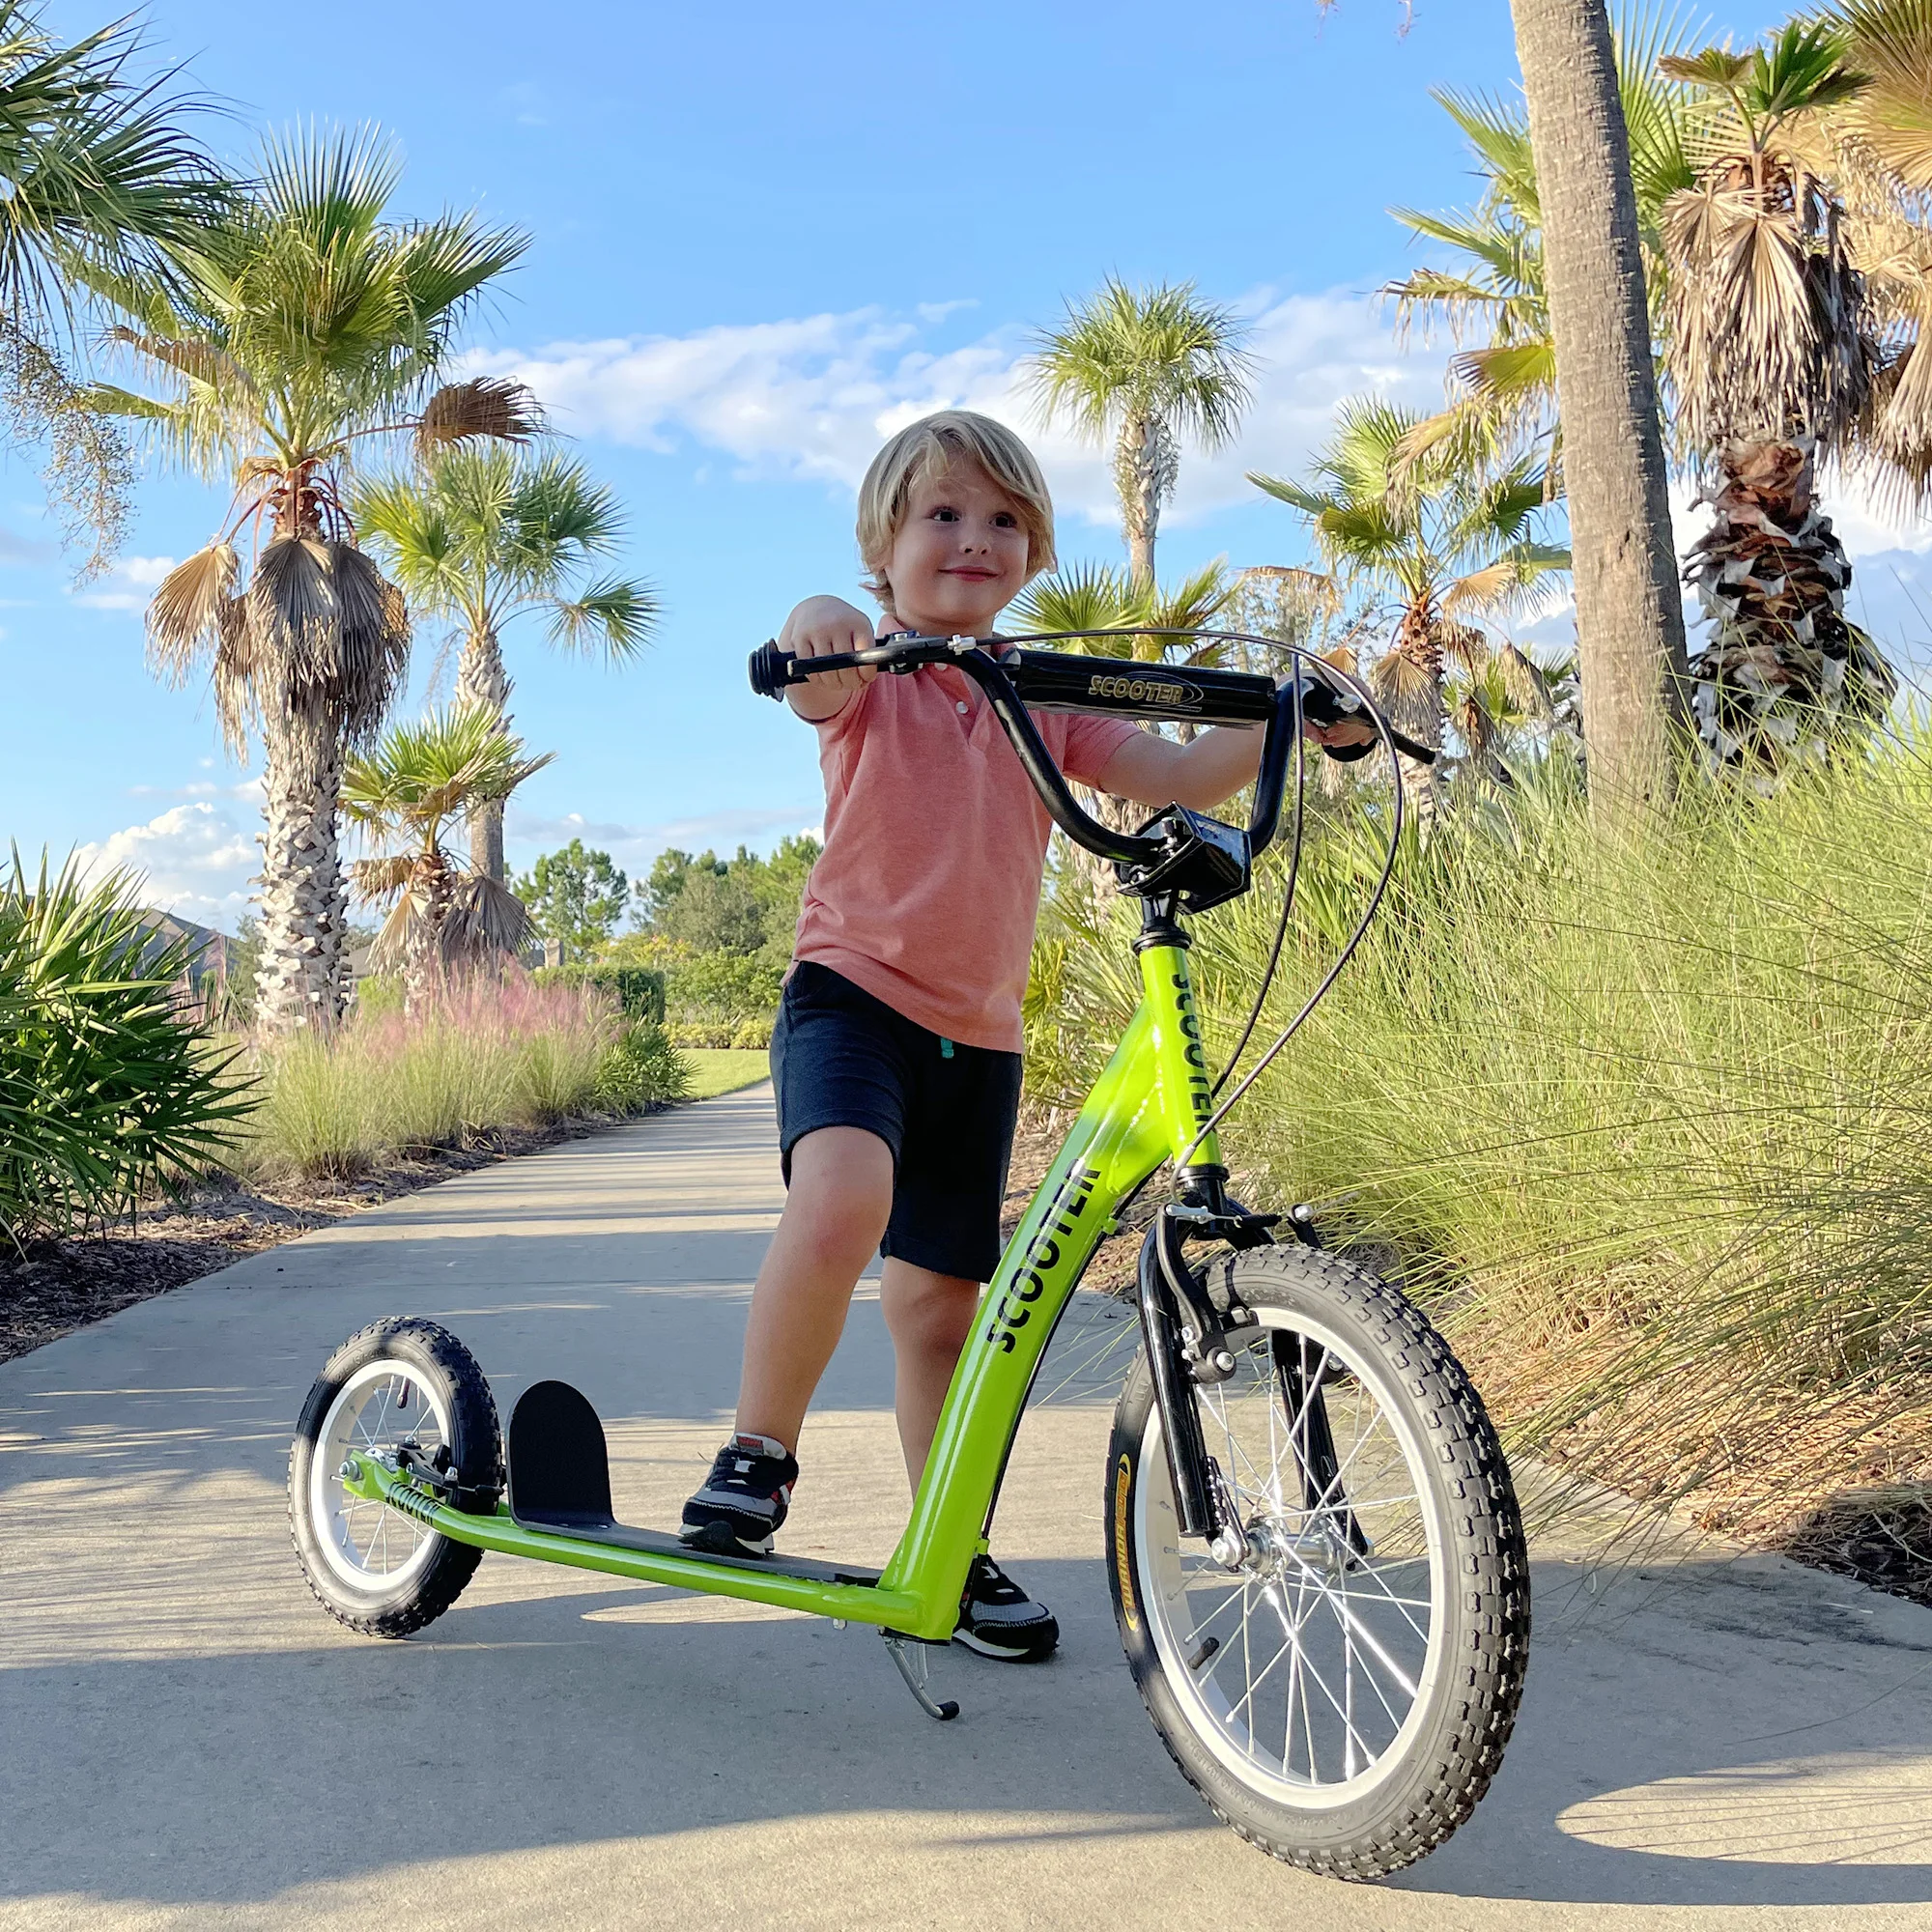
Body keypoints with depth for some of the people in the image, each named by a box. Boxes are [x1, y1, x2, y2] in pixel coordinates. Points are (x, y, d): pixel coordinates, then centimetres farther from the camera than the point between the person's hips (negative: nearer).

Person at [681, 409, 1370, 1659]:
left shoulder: (1046, 700, 11)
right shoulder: (873, 673, -1)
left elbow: (1173, 779, 1)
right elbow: (817, 683, -26)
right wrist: (821, 625, -48)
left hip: (978, 1035, 4)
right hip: (854, 992, -4)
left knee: (943, 1303, 9)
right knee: (841, 1204, -32)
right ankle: (757, 1458, -10)